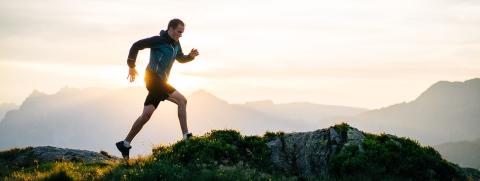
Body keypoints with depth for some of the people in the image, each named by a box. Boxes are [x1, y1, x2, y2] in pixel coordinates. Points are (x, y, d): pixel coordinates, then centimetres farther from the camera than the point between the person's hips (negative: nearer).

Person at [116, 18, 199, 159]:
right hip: (154, 78, -9)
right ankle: (186, 136, -15)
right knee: (181, 100, -15)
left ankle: (125, 144, 12)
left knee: (146, 115, 7)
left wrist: (191, 56, 9)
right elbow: (136, 46, -10)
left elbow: (181, 59, 30)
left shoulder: (176, 44, 15)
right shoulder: (159, 40, -10)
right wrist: (131, 66, -12)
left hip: (160, 82, 9)